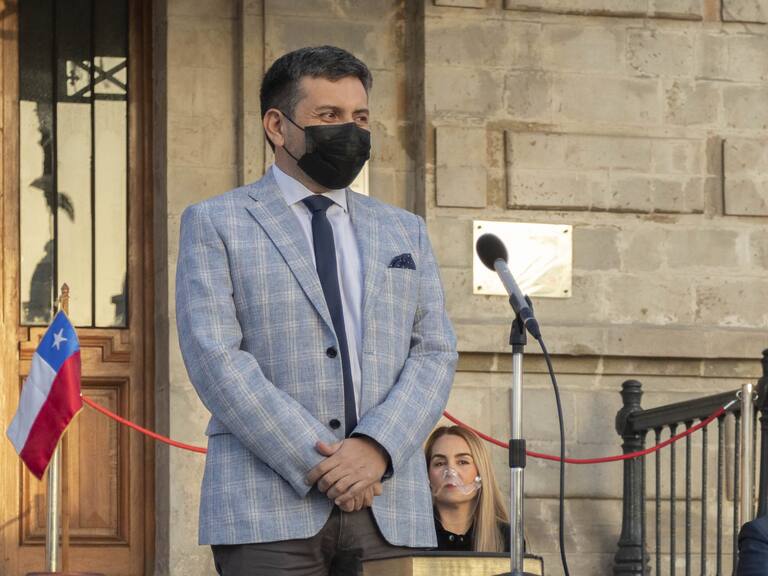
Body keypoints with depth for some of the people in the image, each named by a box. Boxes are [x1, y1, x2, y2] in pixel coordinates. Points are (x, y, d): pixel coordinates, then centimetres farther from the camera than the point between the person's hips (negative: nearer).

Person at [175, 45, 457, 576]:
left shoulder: (405, 232, 20)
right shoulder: (215, 225, 8)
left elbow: (435, 354, 9)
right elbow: (215, 356, -4)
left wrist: (377, 448, -10)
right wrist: (312, 461, -14)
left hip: (390, 510, 3)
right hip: (269, 512, -3)